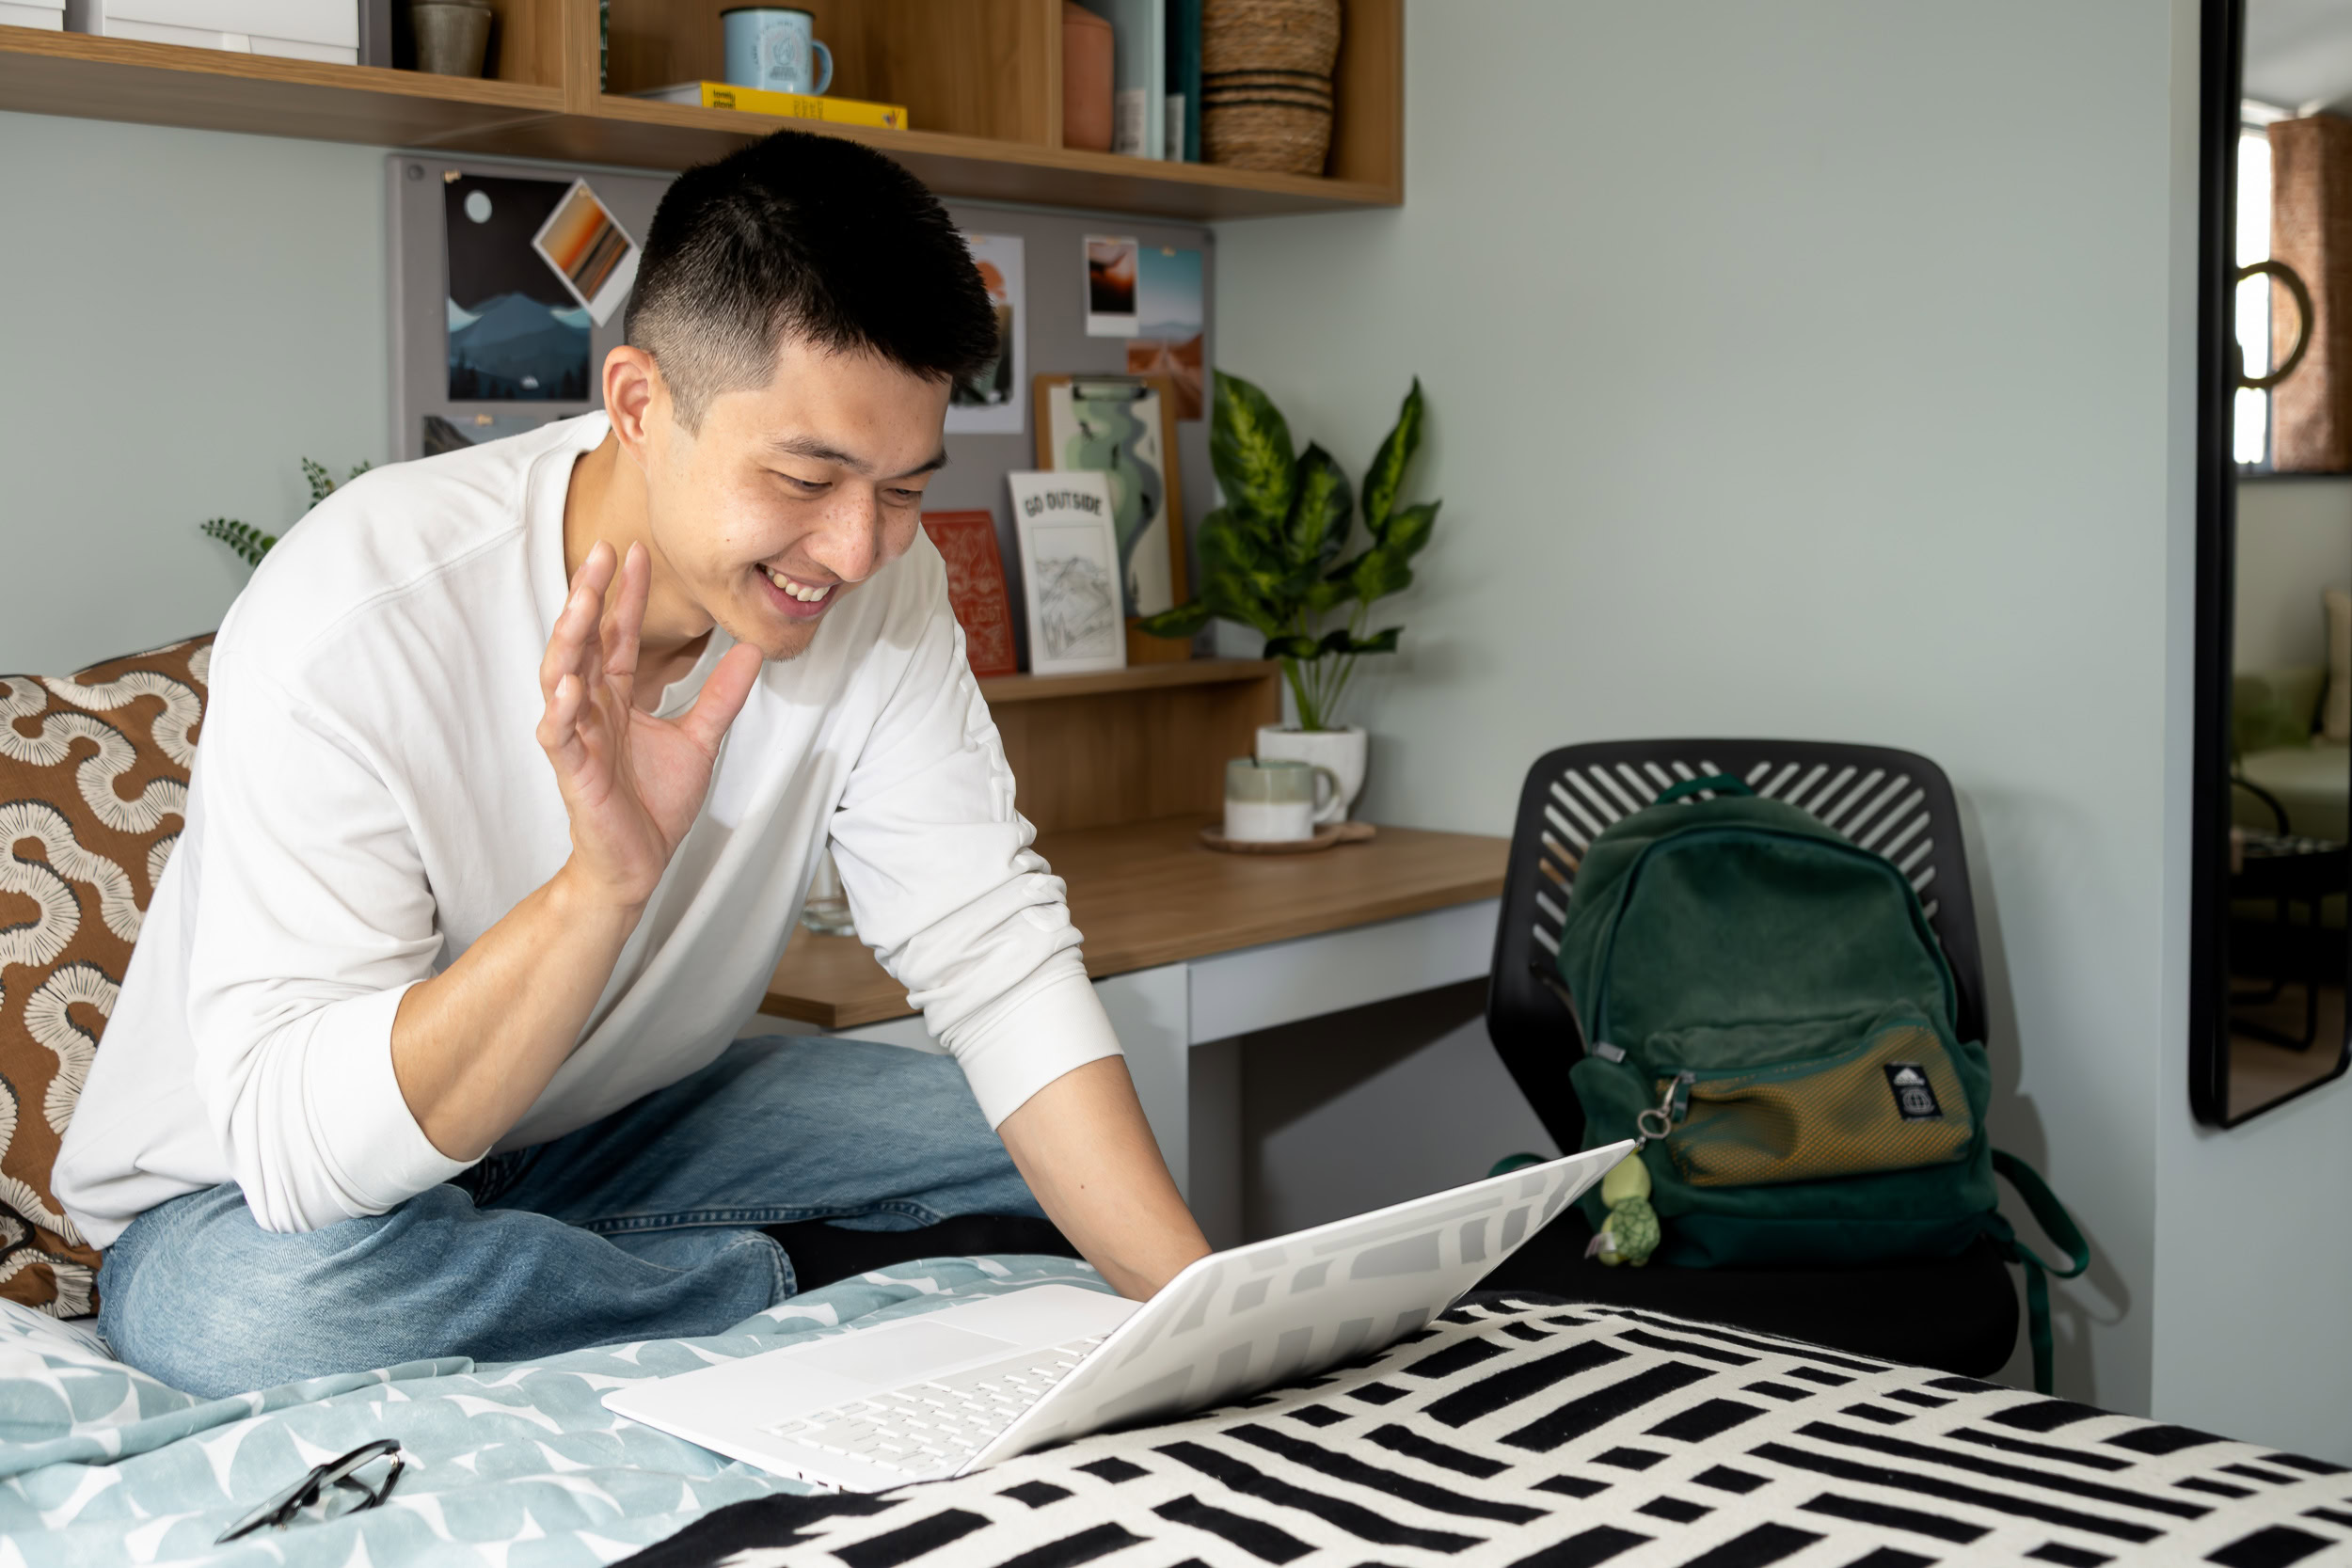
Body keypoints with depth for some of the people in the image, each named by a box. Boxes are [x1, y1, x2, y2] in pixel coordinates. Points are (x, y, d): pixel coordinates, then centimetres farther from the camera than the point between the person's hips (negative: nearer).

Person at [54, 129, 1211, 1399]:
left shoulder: (878, 586, -15)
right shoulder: (347, 622, -30)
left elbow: (997, 954, -17)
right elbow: (295, 1147, -34)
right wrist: (603, 881, -47)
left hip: (617, 1132, 4)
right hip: (249, 1201, -3)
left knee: (1040, 1141, -12)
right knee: (269, 1304, -38)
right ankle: (785, 1293, -12)